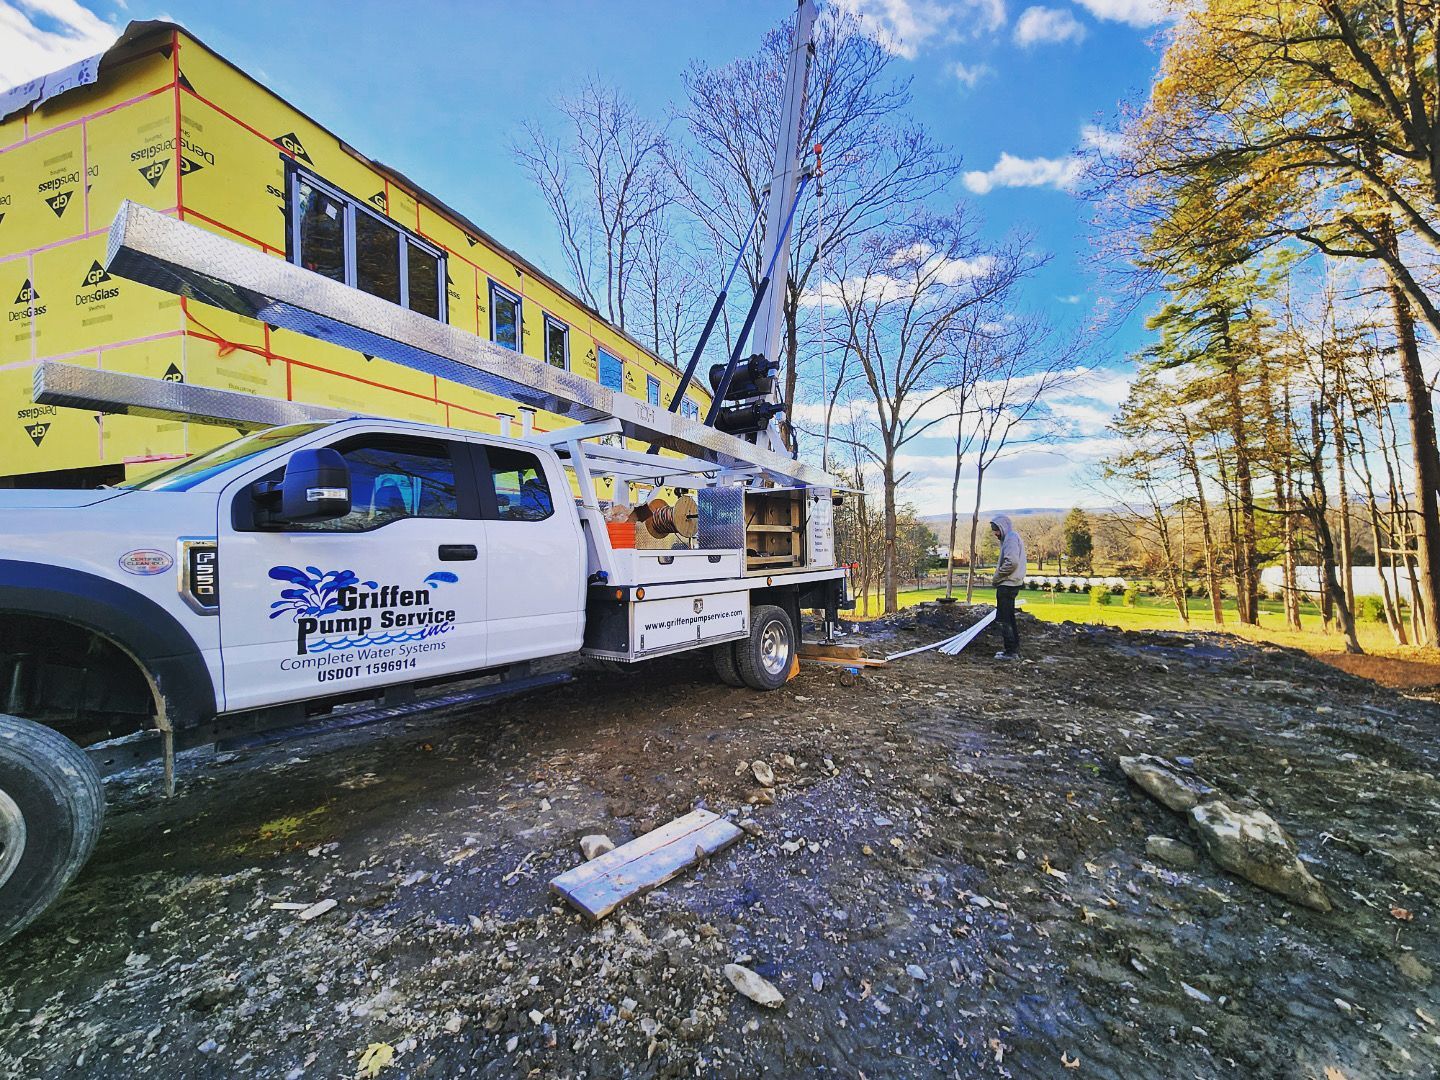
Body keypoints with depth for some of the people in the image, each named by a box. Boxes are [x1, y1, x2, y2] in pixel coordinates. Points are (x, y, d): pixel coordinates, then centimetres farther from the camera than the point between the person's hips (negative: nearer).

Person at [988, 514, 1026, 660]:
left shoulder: (1011, 537, -14)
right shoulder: (1012, 537, 18)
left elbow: (1012, 562, -25)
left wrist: (996, 577, -15)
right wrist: (998, 577, 11)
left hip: (1007, 585, -11)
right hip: (1010, 584, 11)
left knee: (1004, 619, -6)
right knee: (1009, 618, 16)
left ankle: (1011, 651, -3)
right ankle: (1014, 649, 22)